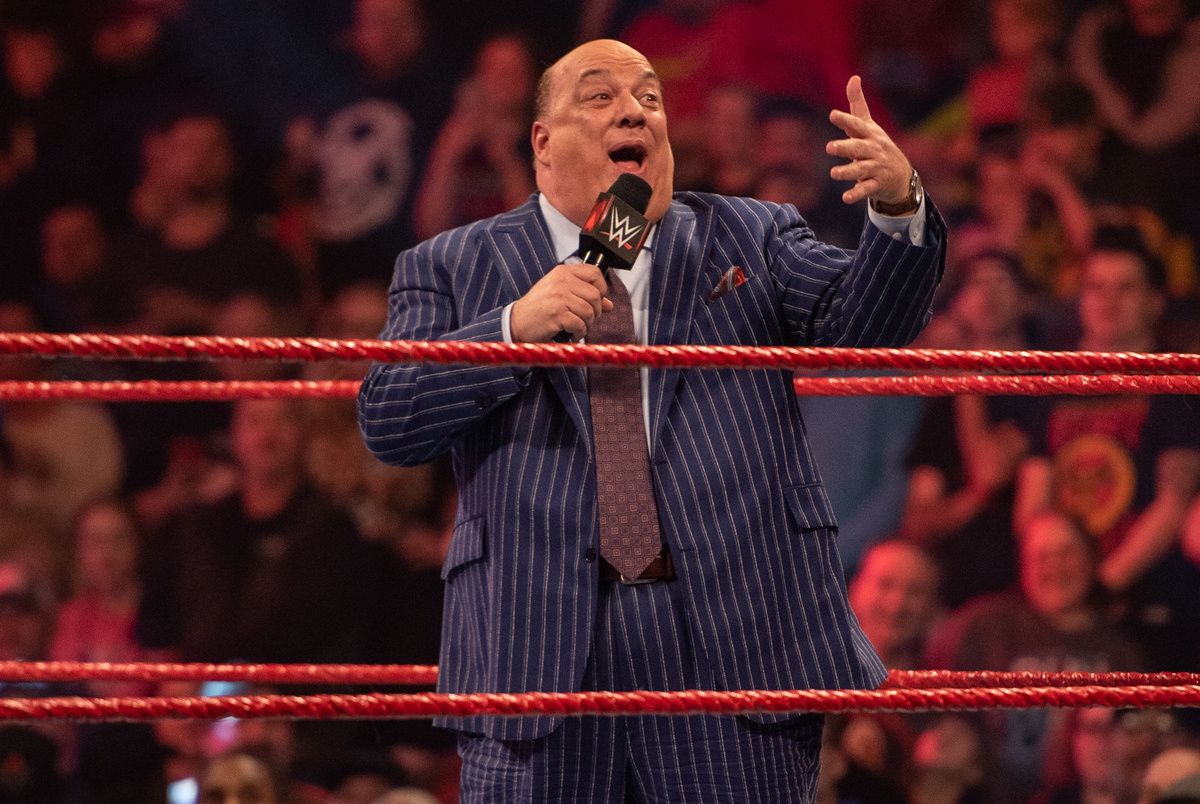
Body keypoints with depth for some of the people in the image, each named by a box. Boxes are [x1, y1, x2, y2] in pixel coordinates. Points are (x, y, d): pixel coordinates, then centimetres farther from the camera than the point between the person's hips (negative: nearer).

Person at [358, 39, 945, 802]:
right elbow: (387, 421, 0)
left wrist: (899, 208, -21)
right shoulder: (451, 268, 12)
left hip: (735, 639, 1)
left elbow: (861, 320, -1)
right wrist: (515, 327, -13)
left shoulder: (750, 239, 15)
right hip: (542, 647, 0)